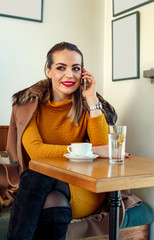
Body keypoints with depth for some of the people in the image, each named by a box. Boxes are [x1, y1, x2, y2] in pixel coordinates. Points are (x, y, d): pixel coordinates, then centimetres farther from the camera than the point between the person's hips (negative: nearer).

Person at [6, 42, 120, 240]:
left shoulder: (86, 104, 2)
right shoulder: (30, 103, -1)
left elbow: (103, 148, -12)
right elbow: (35, 150, -16)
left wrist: (92, 100, -14)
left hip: (78, 185, 0)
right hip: (37, 182, 0)